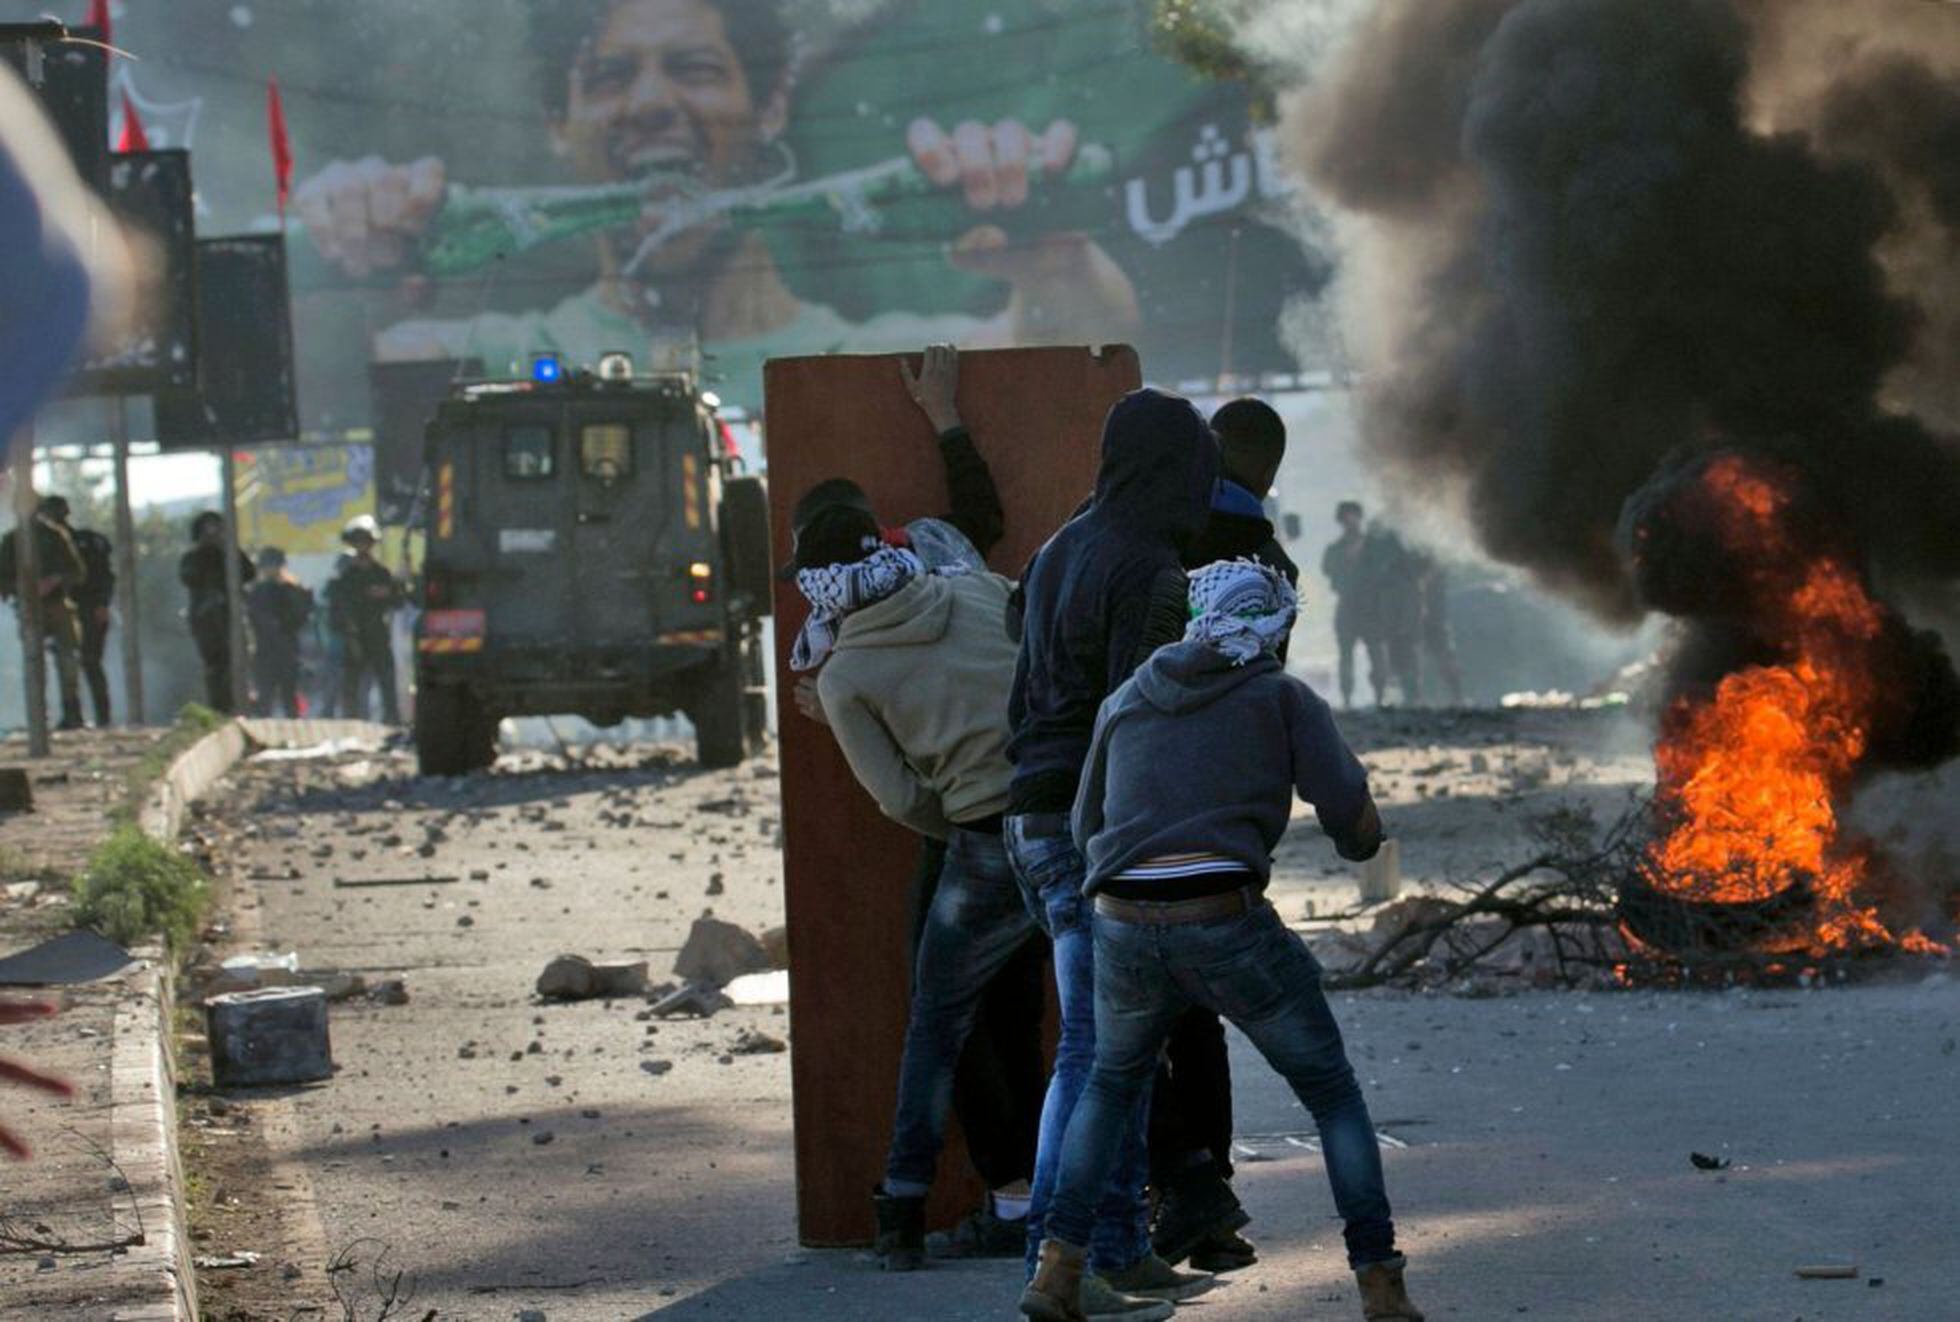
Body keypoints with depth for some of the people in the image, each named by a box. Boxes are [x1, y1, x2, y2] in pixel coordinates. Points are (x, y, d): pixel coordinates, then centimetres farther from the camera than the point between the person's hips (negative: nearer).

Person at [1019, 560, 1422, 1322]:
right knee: (1333, 1095, 17)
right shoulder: (1286, 699, 10)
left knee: (1114, 1083, 31)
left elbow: (1088, 831, 30)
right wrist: (1355, 839, 26)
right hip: (1229, 929, -3)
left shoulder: (1125, 702, 20)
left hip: (1125, 933, 3)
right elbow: (1360, 829, 2)